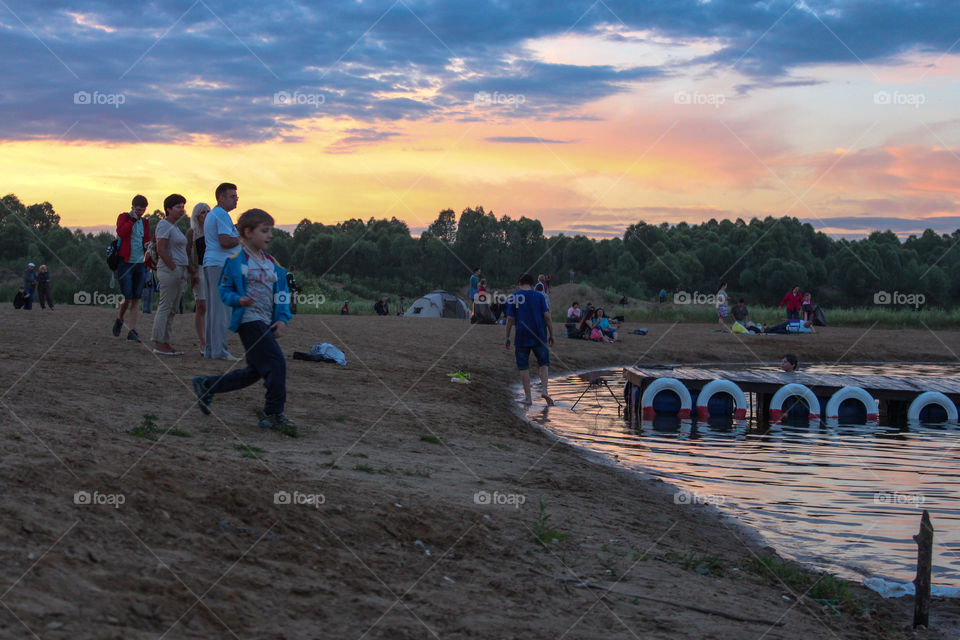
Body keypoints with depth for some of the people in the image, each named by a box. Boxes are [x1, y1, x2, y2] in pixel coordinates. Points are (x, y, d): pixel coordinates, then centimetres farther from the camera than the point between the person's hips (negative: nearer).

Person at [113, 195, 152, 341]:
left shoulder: (144, 222, 15)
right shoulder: (123, 217, 1)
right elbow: (120, 233, -18)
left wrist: (148, 245, 0)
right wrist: (132, 219, -14)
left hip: (140, 264, 4)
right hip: (126, 262, -4)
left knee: (136, 299, -2)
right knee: (127, 298, -8)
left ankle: (132, 331, -2)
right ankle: (119, 320, 21)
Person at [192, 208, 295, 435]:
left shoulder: (272, 263, 14)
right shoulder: (236, 259, -5)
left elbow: (282, 295, 16)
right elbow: (223, 290, -2)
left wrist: (282, 319, 1)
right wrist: (238, 300, -22)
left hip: (266, 323, 8)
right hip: (249, 320, -8)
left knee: (255, 371, 13)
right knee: (276, 364, -15)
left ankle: (206, 386, 27)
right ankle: (274, 414, -4)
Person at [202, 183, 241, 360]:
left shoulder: (211, 215, 23)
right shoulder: (221, 214, -11)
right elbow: (225, 242, -20)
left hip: (210, 264, 11)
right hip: (221, 265, -11)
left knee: (212, 308, 11)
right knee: (222, 308, -11)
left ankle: (209, 349, 13)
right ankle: (219, 350, -13)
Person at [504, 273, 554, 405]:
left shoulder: (513, 298, 0)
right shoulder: (539, 296, 1)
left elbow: (510, 319, -2)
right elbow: (547, 316, -3)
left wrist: (507, 338, 5)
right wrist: (551, 335, 4)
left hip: (521, 338, 0)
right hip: (539, 337, 0)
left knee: (523, 367, 8)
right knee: (544, 364, 13)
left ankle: (528, 397, 7)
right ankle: (544, 390, -6)